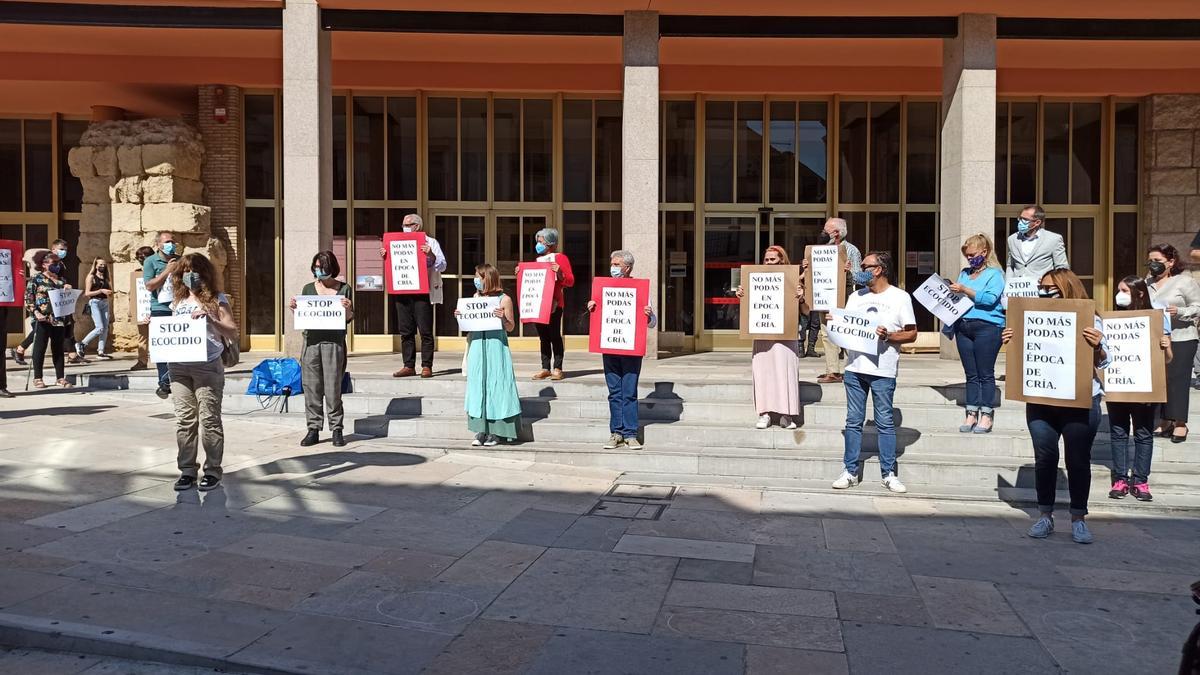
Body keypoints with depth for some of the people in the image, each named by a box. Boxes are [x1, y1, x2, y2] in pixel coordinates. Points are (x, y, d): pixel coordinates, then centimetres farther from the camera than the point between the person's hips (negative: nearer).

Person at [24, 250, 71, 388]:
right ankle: (37, 378, 7)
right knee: (40, 348, 1)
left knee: (59, 349, 7)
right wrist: (35, 312, -18)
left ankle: (61, 377, 10)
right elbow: (28, 299, -5)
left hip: (59, 319, 5)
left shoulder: (61, 281, 14)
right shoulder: (35, 279, 1)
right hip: (43, 319, -4)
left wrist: (68, 290, 2)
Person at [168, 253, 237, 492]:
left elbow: (233, 333, -5)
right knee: (184, 419, 4)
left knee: (209, 419, -3)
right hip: (179, 367, 5)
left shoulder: (216, 299, 1)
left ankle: (212, 471, 4)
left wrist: (211, 319, -18)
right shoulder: (178, 300, 15)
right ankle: (187, 470, 11)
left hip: (207, 366, -4)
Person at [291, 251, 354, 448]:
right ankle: (313, 429, 9)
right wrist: (294, 309, -4)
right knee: (311, 386, 2)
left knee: (333, 387, -4)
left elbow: (349, 319, 8)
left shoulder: (343, 288, 8)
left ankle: (336, 429, 5)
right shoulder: (308, 289, 13)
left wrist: (348, 309, -12)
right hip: (311, 340, 2)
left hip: (334, 341, -2)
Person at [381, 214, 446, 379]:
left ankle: (426, 367, -1)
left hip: (423, 292, -5)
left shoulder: (430, 243, 5)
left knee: (425, 331, -4)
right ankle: (409, 366, 10)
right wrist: (385, 256, 5)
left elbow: (442, 266, -3)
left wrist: (431, 255, -20)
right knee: (405, 331, 5)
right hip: (402, 292, 5)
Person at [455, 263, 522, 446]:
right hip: (477, 347, 5)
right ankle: (481, 430, 9)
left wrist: (503, 317, -20)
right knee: (478, 385, 4)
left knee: (495, 385, -2)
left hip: (496, 348, -5)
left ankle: (495, 432, 4)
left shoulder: (504, 299, -3)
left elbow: (510, 327, -1)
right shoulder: (475, 298, 11)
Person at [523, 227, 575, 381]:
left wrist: (560, 274, -25)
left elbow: (570, 281, -8)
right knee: (543, 336, 7)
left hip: (554, 303, -6)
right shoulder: (538, 259, 18)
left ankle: (557, 369, -3)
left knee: (555, 335, -6)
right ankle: (545, 368, 10)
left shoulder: (560, 258, -1)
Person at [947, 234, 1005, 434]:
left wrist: (965, 290, -17)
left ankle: (986, 415, 2)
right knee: (971, 374, 7)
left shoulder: (994, 274, 0)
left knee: (986, 374, -2)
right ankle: (971, 414, 10)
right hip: (963, 326, 6)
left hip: (987, 326, -6)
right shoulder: (964, 273, 19)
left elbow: (990, 299, -14)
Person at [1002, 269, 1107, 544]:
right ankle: (1045, 516, 16)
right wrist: (1010, 343, -6)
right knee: (1045, 457, 3)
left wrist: (1097, 346, -25)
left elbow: (1102, 362, -4)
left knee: (1078, 460, 3)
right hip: (1041, 400, 3)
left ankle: (1078, 519, 15)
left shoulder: (1089, 320, -3)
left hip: (1081, 402, -2)